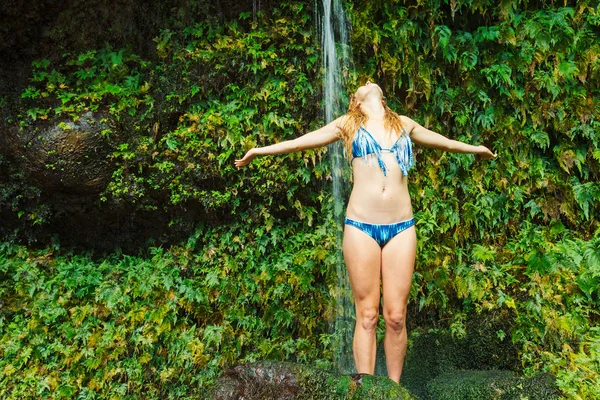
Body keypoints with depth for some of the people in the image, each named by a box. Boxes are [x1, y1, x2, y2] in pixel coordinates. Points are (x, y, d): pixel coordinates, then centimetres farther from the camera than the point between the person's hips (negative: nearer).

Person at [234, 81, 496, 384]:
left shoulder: (404, 124, 17)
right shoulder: (348, 124, 10)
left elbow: (444, 142, 33)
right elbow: (302, 141, 15)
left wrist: (477, 149, 47)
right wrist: (260, 150, 16)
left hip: (401, 226, 2)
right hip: (361, 226, -2)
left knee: (396, 316, 3)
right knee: (367, 315, 1)